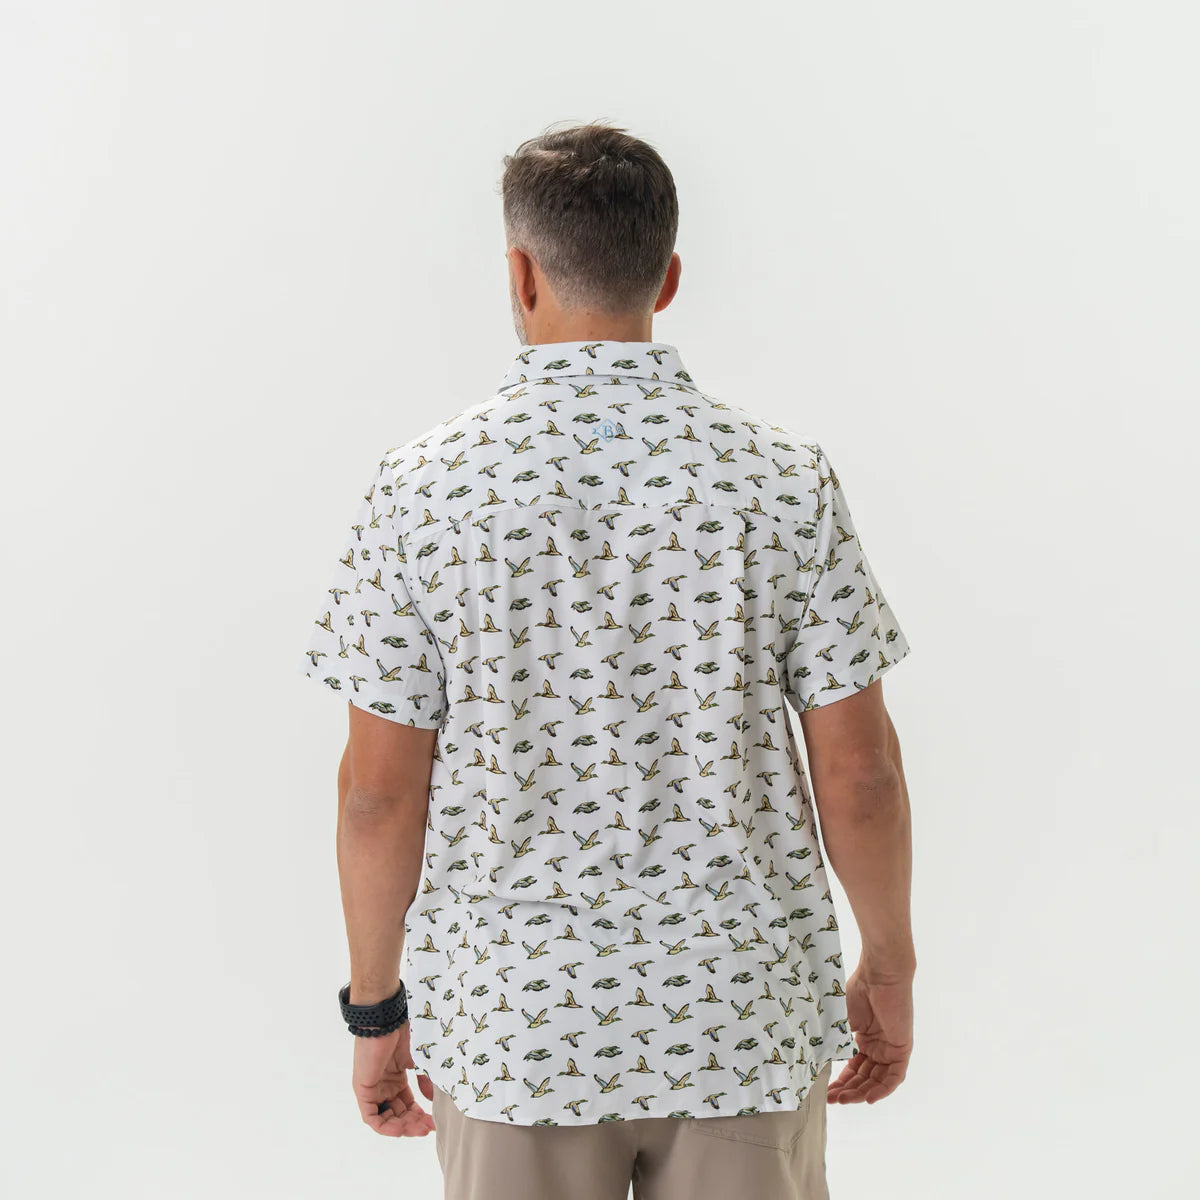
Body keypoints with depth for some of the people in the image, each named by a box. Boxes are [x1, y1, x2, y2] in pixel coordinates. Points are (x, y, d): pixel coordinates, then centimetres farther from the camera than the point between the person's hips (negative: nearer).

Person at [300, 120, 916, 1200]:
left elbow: (381, 787, -7)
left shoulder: (420, 487, -10)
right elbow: (856, 769, -6)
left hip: (510, 1026, 0)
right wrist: (891, 969, 9)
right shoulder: (785, 478, -8)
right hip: (743, 1024, 1)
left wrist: (376, 1006, 6)